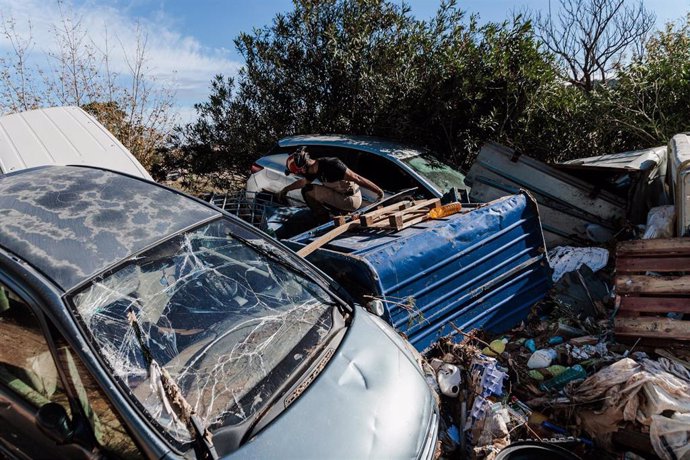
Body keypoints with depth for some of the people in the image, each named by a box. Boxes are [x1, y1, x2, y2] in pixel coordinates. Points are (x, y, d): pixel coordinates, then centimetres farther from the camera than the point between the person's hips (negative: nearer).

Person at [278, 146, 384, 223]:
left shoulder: (330, 165, -25)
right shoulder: (314, 170, 3)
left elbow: (356, 178, -25)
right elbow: (303, 182, 25)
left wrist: (379, 191, -23)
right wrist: (285, 189, 36)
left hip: (352, 200, -9)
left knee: (308, 191, -9)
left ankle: (325, 223, 1)